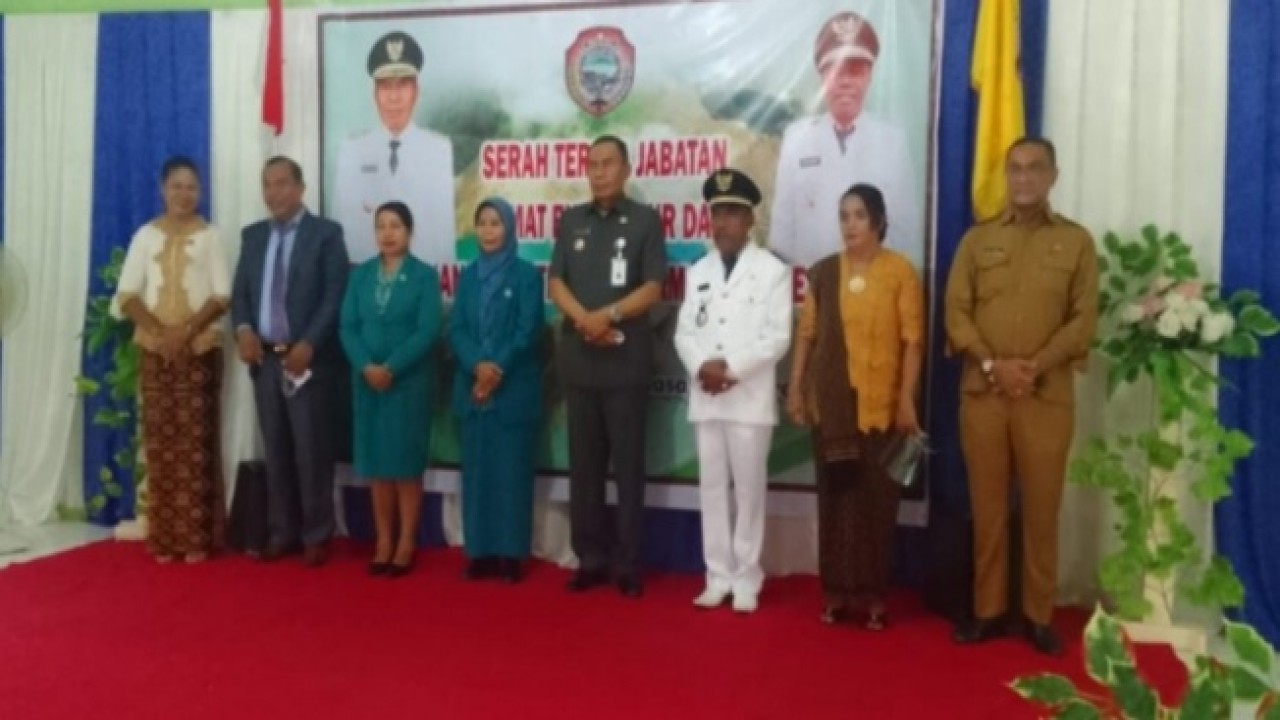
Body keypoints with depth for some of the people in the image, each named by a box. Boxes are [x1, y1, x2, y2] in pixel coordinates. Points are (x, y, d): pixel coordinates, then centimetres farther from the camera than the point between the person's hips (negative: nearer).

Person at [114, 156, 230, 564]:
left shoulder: (209, 236, 4)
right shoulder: (145, 236, 9)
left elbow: (223, 295, -2)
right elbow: (127, 295, 4)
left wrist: (187, 331, -14)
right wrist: (159, 332, -10)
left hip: (200, 350, -2)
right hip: (154, 351, 2)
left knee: (196, 441, -3)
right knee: (159, 442, 1)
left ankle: (196, 536, 0)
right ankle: (163, 537, 6)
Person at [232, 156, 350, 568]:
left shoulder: (326, 233, -2)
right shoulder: (252, 236, 15)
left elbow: (335, 296, -9)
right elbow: (239, 291, 12)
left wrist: (308, 344, -18)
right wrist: (244, 329, -8)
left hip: (308, 358, -5)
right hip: (265, 358, 5)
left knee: (312, 450, -1)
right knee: (276, 451, 10)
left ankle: (316, 536, 9)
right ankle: (282, 533, 19)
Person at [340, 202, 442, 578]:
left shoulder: (425, 275, -2)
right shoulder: (361, 274, 9)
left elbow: (428, 331, -10)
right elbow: (348, 327, 3)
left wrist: (391, 369, -17)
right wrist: (366, 367, -13)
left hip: (410, 381, -3)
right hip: (368, 380, 4)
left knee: (406, 462, 2)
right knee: (376, 462, 7)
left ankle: (406, 544, 11)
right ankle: (383, 542, 17)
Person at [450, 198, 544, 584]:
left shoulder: (527, 274, 0)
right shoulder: (468, 275, 12)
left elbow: (528, 331, -8)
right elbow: (456, 329, 4)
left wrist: (497, 370, -15)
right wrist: (477, 366, -13)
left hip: (514, 389, -4)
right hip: (473, 387, 4)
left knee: (511, 470, 0)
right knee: (477, 470, 6)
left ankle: (511, 553, 6)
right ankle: (480, 551, 14)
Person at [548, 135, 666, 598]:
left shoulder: (645, 220, 2)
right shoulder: (570, 221, 12)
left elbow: (652, 289, -5)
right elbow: (556, 283, 5)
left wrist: (608, 316, -18)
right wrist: (585, 320, -12)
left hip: (627, 360, -3)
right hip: (578, 357, 4)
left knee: (628, 464, 1)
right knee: (584, 463, 8)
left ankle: (628, 564, 9)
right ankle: (590, 558, 17)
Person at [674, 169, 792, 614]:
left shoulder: (773, 271, 0)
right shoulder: (698, 272, 15)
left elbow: (778, 337, -8)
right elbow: (685, 332, 8)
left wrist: (732, 369, -15)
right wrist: (702, 366, -11)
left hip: (750, 397, -4)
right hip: (705, 397, 4)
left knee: (749, 489, 1)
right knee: (712, 488, 8)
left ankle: (746, 580, 11)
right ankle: (718, 577, 17)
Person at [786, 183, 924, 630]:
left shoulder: (900, 271, -2)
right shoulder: (823, 272, 9)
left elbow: (913, 339, -4)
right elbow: (806, 333, 9)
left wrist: (907, 398, -9)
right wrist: (795, 388, 5)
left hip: (881, 405, -3)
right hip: (830, 403, 3)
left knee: (877, 500, 3)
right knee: (835, 496, 7)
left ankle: (874, 594, 13)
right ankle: (837, 590, 16)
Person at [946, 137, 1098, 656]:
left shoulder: (1077, 241, 6)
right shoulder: (977, 239, 9)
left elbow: (1084, 318, -1)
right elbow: (956, 311, 2)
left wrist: (1036, 367, -14)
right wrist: (992, 364, -12)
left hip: (1048, 395, -1)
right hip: (982, 392, 1)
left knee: (1042, 508, 3)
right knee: (987, 506, 6)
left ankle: (1040, 615, 14)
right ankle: (987, 610, 15)